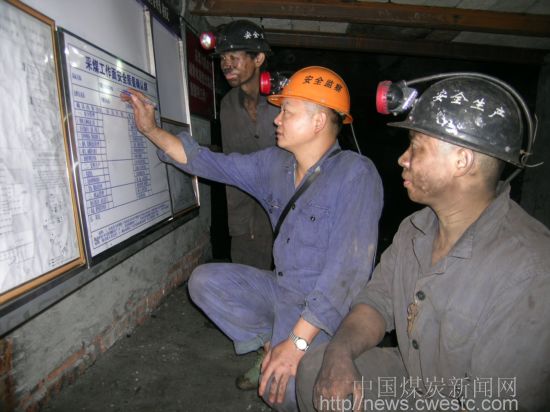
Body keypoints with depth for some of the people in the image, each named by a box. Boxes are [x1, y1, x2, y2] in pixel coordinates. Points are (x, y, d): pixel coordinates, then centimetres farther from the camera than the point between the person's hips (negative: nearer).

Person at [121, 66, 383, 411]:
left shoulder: (355, 175, -21)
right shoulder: (275, 163, 2)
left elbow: (346, 269, -27)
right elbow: (208, 163, 8)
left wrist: (297, 341, -28)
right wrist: (151, 129, 6)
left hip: (324, 309, -7)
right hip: (280, 288, 7)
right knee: (204, 280, 0)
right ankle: (271, 346, 7)